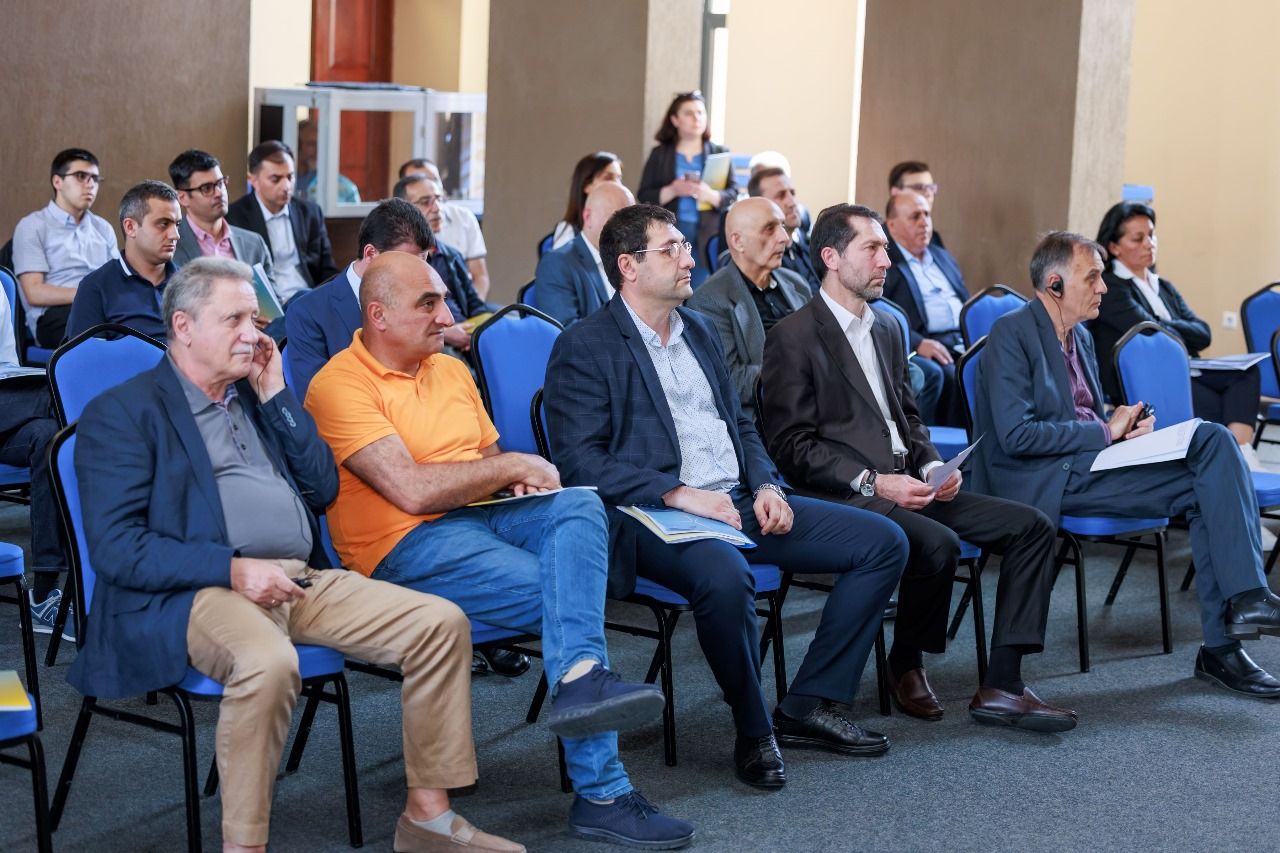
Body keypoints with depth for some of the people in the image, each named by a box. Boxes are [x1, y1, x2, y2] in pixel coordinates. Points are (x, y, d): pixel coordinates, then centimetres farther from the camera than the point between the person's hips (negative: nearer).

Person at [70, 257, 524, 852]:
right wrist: (233, 569, -18)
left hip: (304, 580, 7)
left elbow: (323, 491, 17)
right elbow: (115, 546, -10)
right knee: (268, 662, -39)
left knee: (441, 623, -8)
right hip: (194, 593, -7)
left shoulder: (255, 395, 22)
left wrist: (276, 397, 9)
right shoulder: (122, 414, 1)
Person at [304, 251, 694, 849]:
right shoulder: (340, 385, -8)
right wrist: (514, 466, -8)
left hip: (484, 515, 7)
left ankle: (580, 678, -46)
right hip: (408, 546, -7)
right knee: (570, 596, -23)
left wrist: (522, 479, 2)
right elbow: (411, 489, -18)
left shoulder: (452, 370, 20)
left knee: (580, 504, -26)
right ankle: (602, 793, -22)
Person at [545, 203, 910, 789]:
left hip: (739, 503, 8)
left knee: (883, 542, -3)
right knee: (724, 576, -40)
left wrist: (765, 486, 4)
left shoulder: (699, 330, 20)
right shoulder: (584, 347, -4)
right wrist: (678, 494, -21)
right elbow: (580, 461, -13)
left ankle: (810, 706, -1)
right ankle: (753, 730, -15)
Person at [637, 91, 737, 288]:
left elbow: (733, 194, 2)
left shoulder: (719, 153, 9)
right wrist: (672, 191, -16)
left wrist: (710, 195, -19)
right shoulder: (659, 155, 9)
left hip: (707, 240, 0)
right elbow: (644, 196, 3)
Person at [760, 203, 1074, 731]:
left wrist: (931, 465, 3)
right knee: (938, 544, -34)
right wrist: (872, 481, -19)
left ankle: (1001, 688, -10)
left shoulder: (888, 329, 19)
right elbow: (791, 446, -12)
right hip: (843, 497, -8)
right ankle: (906, 664, -6)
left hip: (905, 485, 8)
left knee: (1031, 527, -6)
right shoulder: (794, 337, -6)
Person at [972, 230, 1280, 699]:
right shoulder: (1011, 334, -8)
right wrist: (1105, 431, -12)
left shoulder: (1080, 337, 20)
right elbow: (1016, 434, -17)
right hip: (1044, 481, -9)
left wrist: (1124, 424, 4)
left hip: (1085, 464, 9)